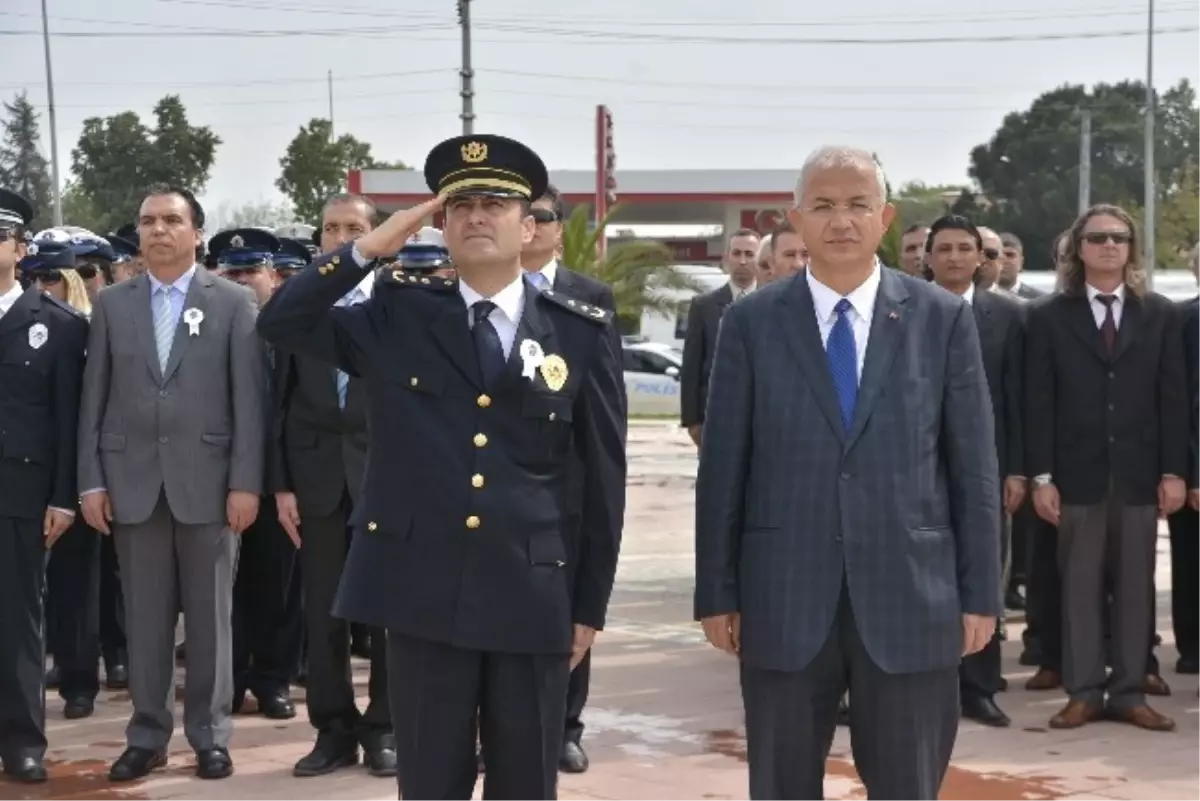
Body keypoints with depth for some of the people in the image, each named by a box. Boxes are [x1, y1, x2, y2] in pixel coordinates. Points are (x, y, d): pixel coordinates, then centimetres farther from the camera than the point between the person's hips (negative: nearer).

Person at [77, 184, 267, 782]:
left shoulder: (233, 301, 1)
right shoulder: (111, 303, 9)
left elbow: (249, 398, -3)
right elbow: (94, 398, 7)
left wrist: (246, 482, -9)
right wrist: (91, 481, 1)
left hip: (207, 481, -2)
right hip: (133, 482, 2)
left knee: (210, 617, 6)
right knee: (144, 618, 7)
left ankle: (210, 734, 16)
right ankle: (147, 735, 18)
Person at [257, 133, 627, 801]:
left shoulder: (582, 333, 2)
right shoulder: (398, 315, 5)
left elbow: (605, 476, 5)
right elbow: (280, 324, 0)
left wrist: (591, 604, 5)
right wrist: (368, 249, -8)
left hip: (534, 597, 0)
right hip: (423, 593, 0)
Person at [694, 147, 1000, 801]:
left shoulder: (944, 318, 2)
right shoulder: (751, 322, 1)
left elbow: (973, 466, 3)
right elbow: (722, 468, 2)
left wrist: (980, 593, 1)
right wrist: (716, 593, 0)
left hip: (910, 595, 0)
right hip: (783, 598, 0)